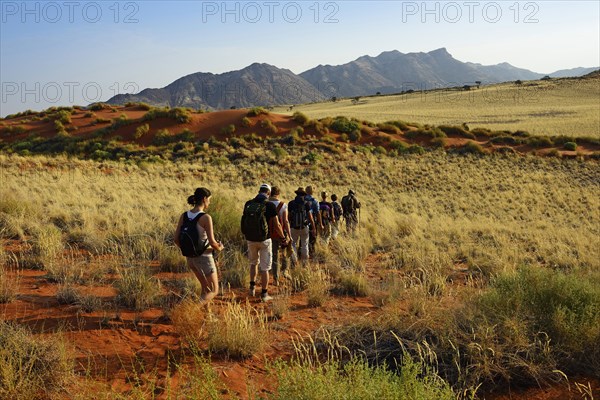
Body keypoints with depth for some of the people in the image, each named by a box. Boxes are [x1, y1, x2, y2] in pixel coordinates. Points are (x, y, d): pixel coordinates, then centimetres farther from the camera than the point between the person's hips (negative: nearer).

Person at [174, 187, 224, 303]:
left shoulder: (184, 215, -3)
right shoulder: (206, 217, -21)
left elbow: (176, 239, -1)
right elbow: (212, 242, -22)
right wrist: (219, 248, 0)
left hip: (190, 258, 6)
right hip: (204, 258, -6)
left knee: (206, 288, 29)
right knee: (214, 291, 10)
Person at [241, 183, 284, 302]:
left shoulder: (248, 204, -3)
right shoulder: (270, 205, -13)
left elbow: (245, 220, 9)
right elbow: (276, 226, -9)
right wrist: (283, 237, 8)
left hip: (250, 239, 4)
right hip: (264, 240, -3)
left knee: (253, 262, 27)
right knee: (264, 267, 7)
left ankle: (252, 287, 21)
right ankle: (264, 294, 12)